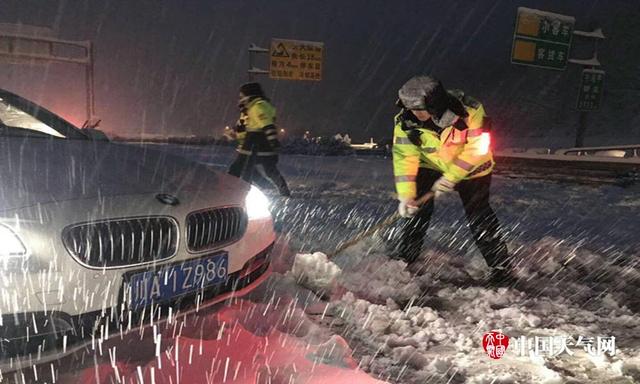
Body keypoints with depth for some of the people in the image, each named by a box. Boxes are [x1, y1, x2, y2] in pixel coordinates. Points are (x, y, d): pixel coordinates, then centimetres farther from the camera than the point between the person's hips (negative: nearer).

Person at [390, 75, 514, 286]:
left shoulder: (470, 110, -32)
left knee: (479, 216, -5)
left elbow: (477, 149, -28)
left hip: (472, 168, -2)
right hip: (431, 167, 3)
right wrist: (406, 195, -31)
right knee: (415, 209, -6)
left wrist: (451, 177, -31)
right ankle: (401, 259, 11)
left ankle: (502, 268, 10)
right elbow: (404, 157, -23)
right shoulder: (406, 121, -24)